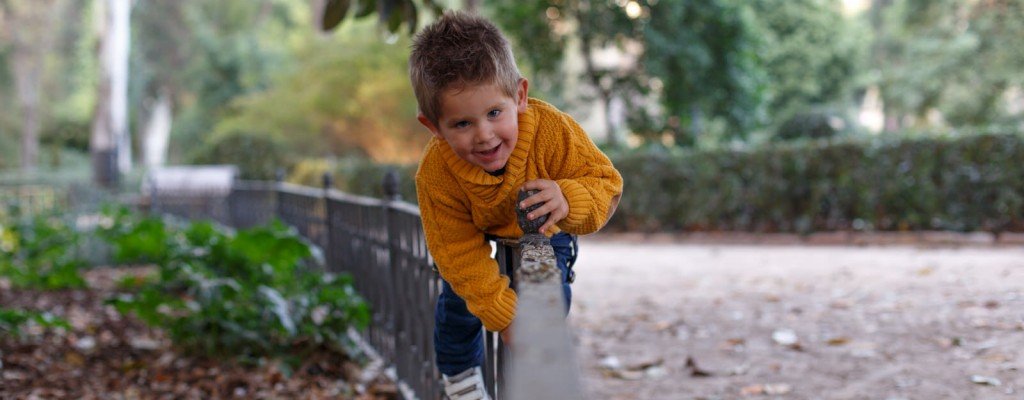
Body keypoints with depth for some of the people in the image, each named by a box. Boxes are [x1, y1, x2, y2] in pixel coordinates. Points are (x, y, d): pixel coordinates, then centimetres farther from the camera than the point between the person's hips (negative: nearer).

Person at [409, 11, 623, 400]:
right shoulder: (435, 175, -40)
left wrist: (569, 200, -60)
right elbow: (459, 251, -30)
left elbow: (605, 181, -36)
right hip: (478, 232, 0)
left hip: (546, 228, 0)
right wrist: (504, 315, -32)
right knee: (459, 299, 4)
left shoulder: (551, 130, -44)